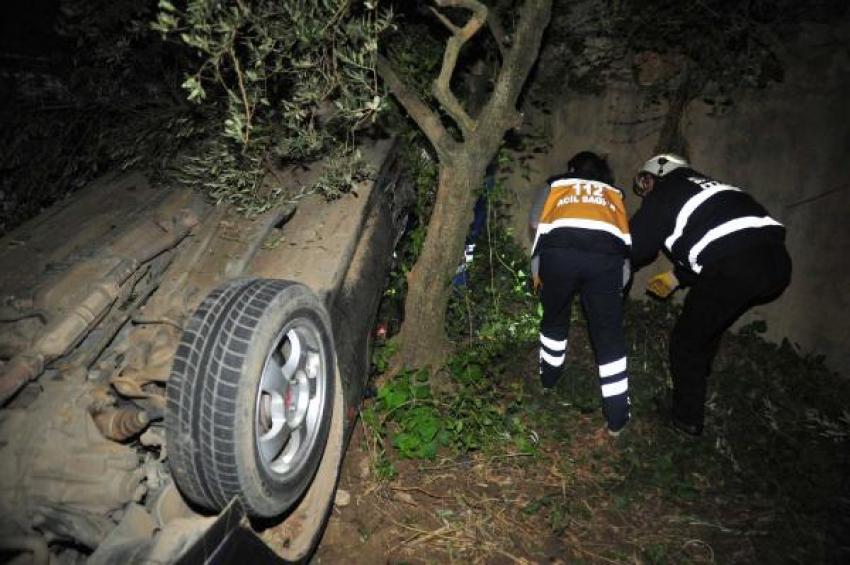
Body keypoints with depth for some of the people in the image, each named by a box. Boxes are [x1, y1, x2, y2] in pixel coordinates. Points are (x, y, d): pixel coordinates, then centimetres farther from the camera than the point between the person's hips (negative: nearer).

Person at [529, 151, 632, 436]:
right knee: (609, 334, 9)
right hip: (607, 254, 0)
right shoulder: (614, 193, 35)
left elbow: (535, 223, 23)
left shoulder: (555, 184, 32)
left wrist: (538, 267, 36)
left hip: (560, 250, 0)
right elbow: (625, 235, 27)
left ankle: (549, 378, 42)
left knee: (555, 318, 24)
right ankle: (617, 418, 11)